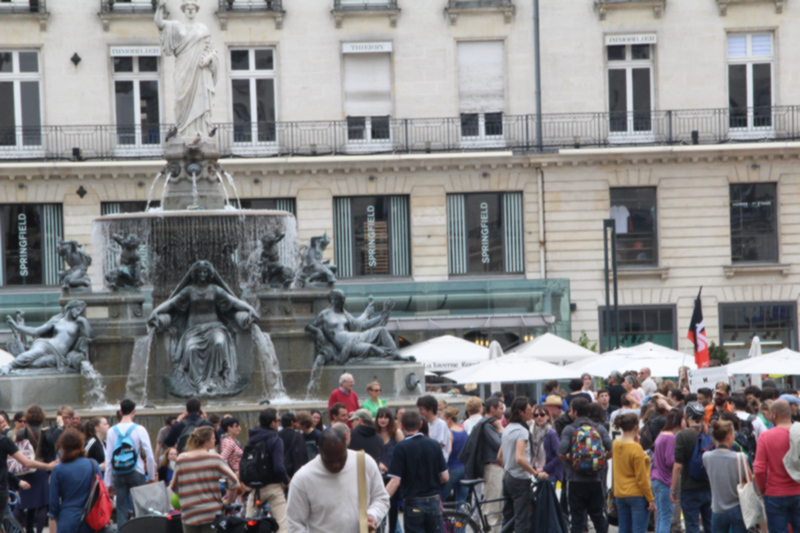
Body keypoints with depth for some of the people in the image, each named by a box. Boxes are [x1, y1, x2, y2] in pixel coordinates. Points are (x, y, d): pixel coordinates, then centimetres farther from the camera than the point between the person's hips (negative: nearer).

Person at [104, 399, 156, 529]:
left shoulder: (112, 431, 1)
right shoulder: (139, 430, -7)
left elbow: (109, 459, 3)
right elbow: (149, 456, -6)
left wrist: (109, 483, 9)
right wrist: (152, 477, 5)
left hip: (118, 475, 2)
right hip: (137, 473, -2)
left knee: (122, 509, 5)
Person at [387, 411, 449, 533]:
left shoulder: (401, 447, -11)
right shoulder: (434, 445, 2)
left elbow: (395, 481, -16)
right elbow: (445, 477, 3)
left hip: (413, 504, -4)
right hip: (433, 502, 4)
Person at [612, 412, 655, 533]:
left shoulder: (616, 444, 2)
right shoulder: (636, 448, -18)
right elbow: (641, 478, -16)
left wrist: (635, 441, 9)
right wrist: (650, 499, -10)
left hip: (620, 495, 7)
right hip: (637, 495, -7)